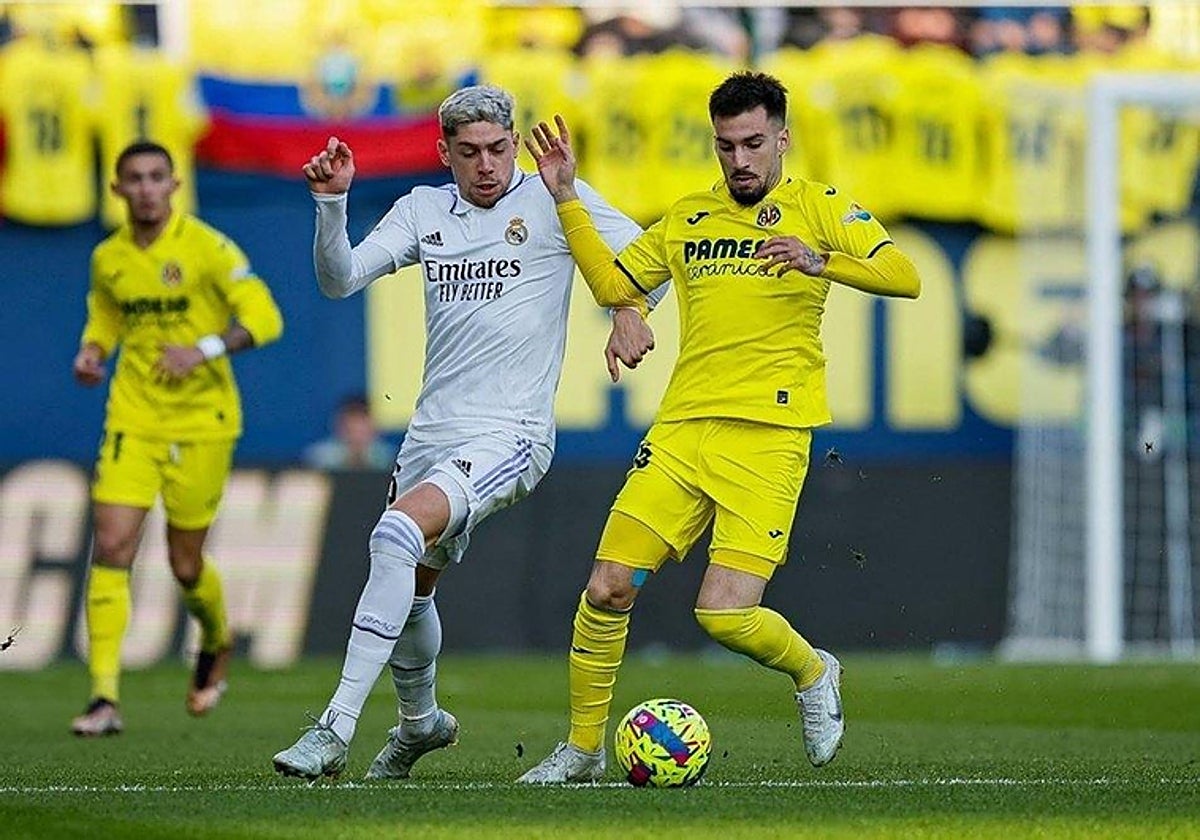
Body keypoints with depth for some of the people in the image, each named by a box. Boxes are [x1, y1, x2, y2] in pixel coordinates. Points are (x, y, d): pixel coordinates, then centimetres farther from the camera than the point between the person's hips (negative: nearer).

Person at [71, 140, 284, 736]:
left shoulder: (207, 247, -9)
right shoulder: (107, 258, 6)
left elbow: (263, 317, -12)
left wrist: (204, 349, -26)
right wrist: (91, 352, 0)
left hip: (201, 419, -3)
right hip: (132, 418, 3)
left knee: (185, 564, 5)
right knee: (111, 546, -12)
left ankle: (215, 643, 40)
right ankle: (105, 698, -13)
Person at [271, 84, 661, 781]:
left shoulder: (550, 199, -3)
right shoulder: (424, 211, 10)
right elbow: (340, 280, 4)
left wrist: (631, 311, -19)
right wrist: (332, 203, -11)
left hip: (511, 434, -6)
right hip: (432, 430, 6)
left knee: (398, 535, -27)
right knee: (410, 590, 17)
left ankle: (336, 730, -27)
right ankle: (421, 722, 47)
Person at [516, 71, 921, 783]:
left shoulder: (821, 209, 3)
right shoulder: (688, 219, 17)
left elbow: (905, 277, -8)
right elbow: (612, 283, 23)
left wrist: (820, 260, -25)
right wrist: (567, 198, 15)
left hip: (769, 437, -4)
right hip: (682, 429, 4)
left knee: (725, 616, -14)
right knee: (608, 590, -7)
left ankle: (814, 674, 18)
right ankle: (583, 748, 9)